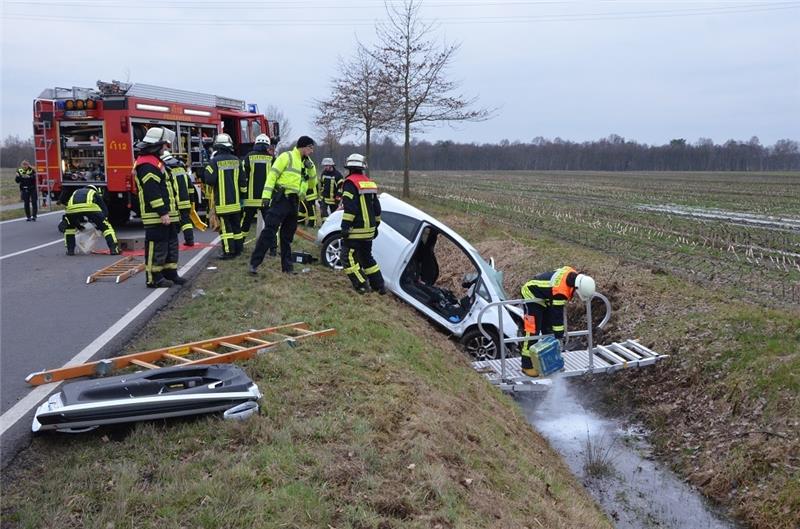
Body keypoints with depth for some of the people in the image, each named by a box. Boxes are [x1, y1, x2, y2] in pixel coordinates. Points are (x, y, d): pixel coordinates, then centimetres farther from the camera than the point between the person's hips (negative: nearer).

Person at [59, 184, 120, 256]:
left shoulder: (75, 193, 44)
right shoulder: (95, 193, 37)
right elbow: (104, 210, 32)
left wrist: (77, 225, 52)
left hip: (72, 208, 3)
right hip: (90, 207, -2)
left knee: (69, 227, 32)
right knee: (106, 227, 13)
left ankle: (70, 250, 25)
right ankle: (114, 249, 2)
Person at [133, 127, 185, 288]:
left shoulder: (155, 161, 19)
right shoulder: (147, 165, -16)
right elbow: (152, 191, -23)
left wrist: (170, 210, 23)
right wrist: (162, 213, -25)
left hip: (166, 214, 11)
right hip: (156, 216, -11)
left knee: (171, 245, 15)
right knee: (157, 247, -6)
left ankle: (170, 273, 23)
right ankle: (153, 278, 0)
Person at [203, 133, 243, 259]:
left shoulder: (214, 161, -13)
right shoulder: (236, 160, 2)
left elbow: (209, 180, -16)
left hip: (222, 201, -5)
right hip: (235, 200, 5)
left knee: (225, 226, -1)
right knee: (236, 224, 14)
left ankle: (228, 251, -2)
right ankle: (238, 248, 22)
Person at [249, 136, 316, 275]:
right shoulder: (287, 157, -7)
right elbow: (273, 175, -13)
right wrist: (266, 195, -18)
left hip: (294, 202, 8)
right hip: (281, 199, -8)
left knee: (287, 235, 13)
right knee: (269, 231, -11)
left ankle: (287, 266, 19)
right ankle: (254, 262, -9)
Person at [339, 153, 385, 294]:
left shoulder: (350, 183, -11)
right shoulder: (370, 183, 14)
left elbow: (350, 208, -19)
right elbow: (376, 207, 18)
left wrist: (345, 225, -17)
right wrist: (376, 225, 25)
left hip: (355, 230, -8)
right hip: (369, 229, 8)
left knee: (348, 256, -2)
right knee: (367, 257, 18)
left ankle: (361, 285, -8)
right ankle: (379, 286, 18)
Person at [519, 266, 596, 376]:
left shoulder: (573, 274, -12)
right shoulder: (560, 291, -37)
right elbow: (557, 314, -29)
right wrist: (559, 336, -21)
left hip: (545, 298, 10)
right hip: (532, 296, -10)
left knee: (549, 329, 11)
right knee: (533, 331, -13)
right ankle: (527, 366, -10)